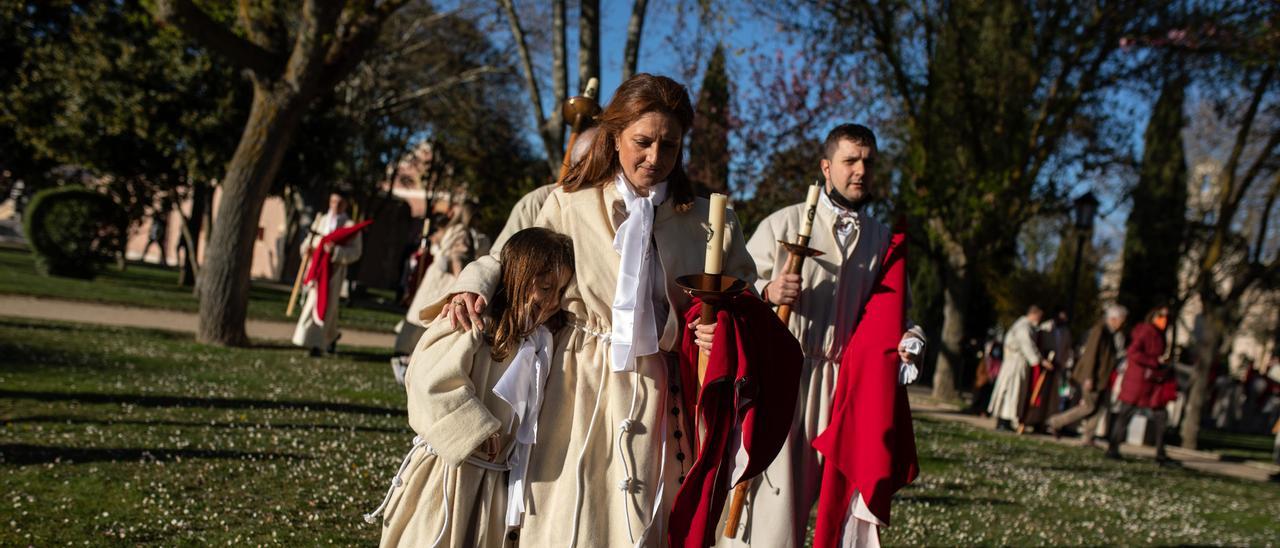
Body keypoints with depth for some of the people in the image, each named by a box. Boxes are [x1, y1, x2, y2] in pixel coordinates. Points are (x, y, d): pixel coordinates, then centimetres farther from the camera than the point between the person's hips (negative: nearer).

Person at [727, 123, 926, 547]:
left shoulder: (882, 240, 13)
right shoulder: (783, 224, 2)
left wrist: (906, 339, -2)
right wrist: (768, 293, -19)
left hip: (847, 385, 4)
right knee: (771, 495, -5)